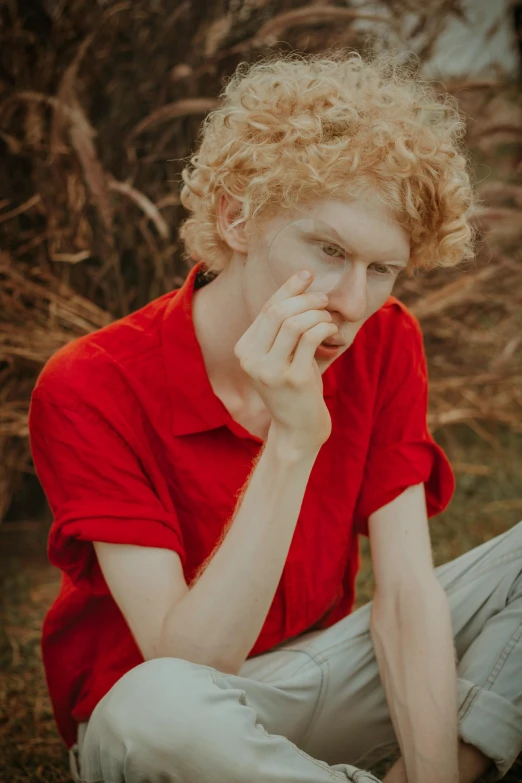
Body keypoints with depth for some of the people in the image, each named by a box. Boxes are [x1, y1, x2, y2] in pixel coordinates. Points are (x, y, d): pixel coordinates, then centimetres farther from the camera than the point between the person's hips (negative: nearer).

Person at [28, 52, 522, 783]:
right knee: (161, 703, -40)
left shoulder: (385, 345, -8)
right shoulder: (92, 390, -23)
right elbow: (188, 665, -28)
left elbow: (407, 591, -12)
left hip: (323, 676, 5)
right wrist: (291, 444, -37)